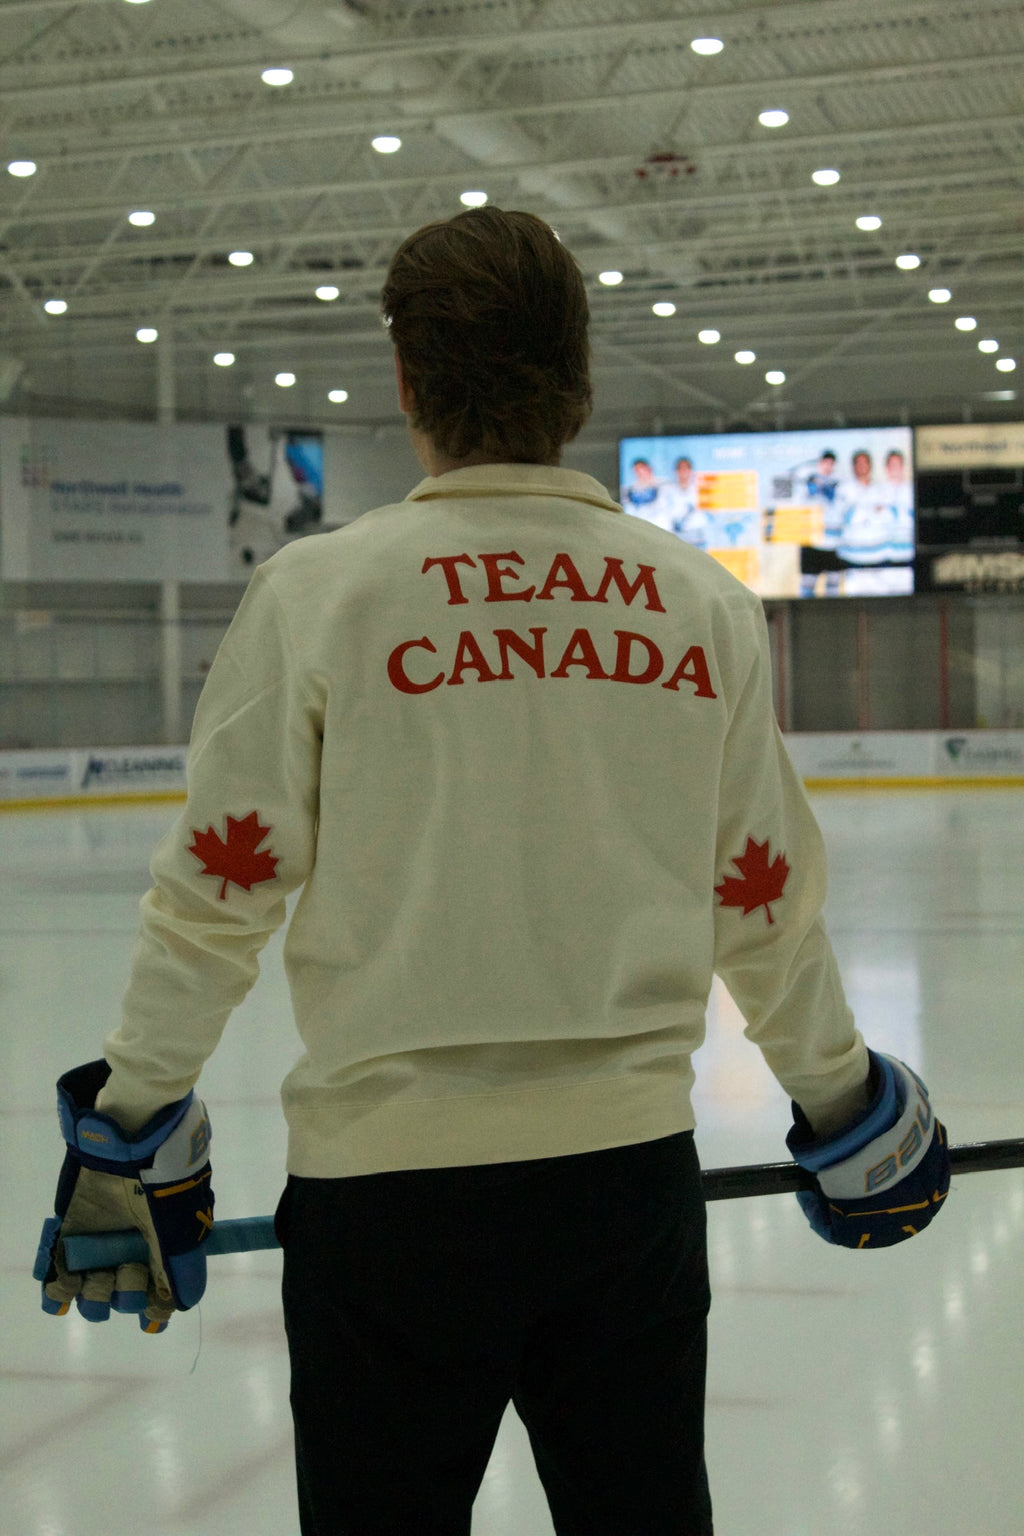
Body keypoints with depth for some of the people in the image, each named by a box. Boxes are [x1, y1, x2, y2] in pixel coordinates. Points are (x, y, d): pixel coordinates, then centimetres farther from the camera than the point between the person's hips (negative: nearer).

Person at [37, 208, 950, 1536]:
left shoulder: (321, 588, -8)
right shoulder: (706, 605, 1)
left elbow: (219, 892, -7)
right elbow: (766, 906, 6)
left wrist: (133, 1127, 5)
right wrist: (841, 1102, 21)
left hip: (390, 1170, -2)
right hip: (635, 1166, 3)